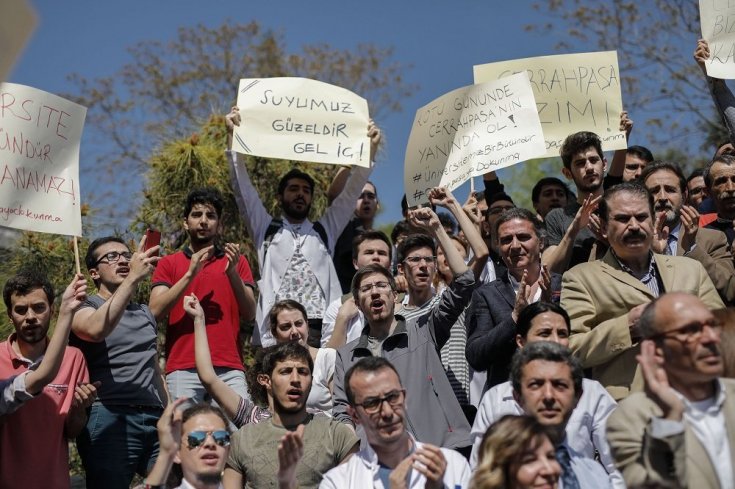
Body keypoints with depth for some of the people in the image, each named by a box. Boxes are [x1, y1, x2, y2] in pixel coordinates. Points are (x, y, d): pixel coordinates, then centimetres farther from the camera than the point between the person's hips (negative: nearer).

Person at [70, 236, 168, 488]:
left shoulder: (146, 313, 22)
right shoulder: (85, 308, 3)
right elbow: (96, 330, -22)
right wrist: (133, 278, -27)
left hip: (155, 419, 5)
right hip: (109, 417, -5)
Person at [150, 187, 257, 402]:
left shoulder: (236, 262, 17)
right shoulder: (168, 263, 14)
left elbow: (249, 314, 7)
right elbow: (156, 312, 0)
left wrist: (232, 273, -7)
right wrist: (190, 274, -8)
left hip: (229, 369, 1)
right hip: (183, 370, -1)